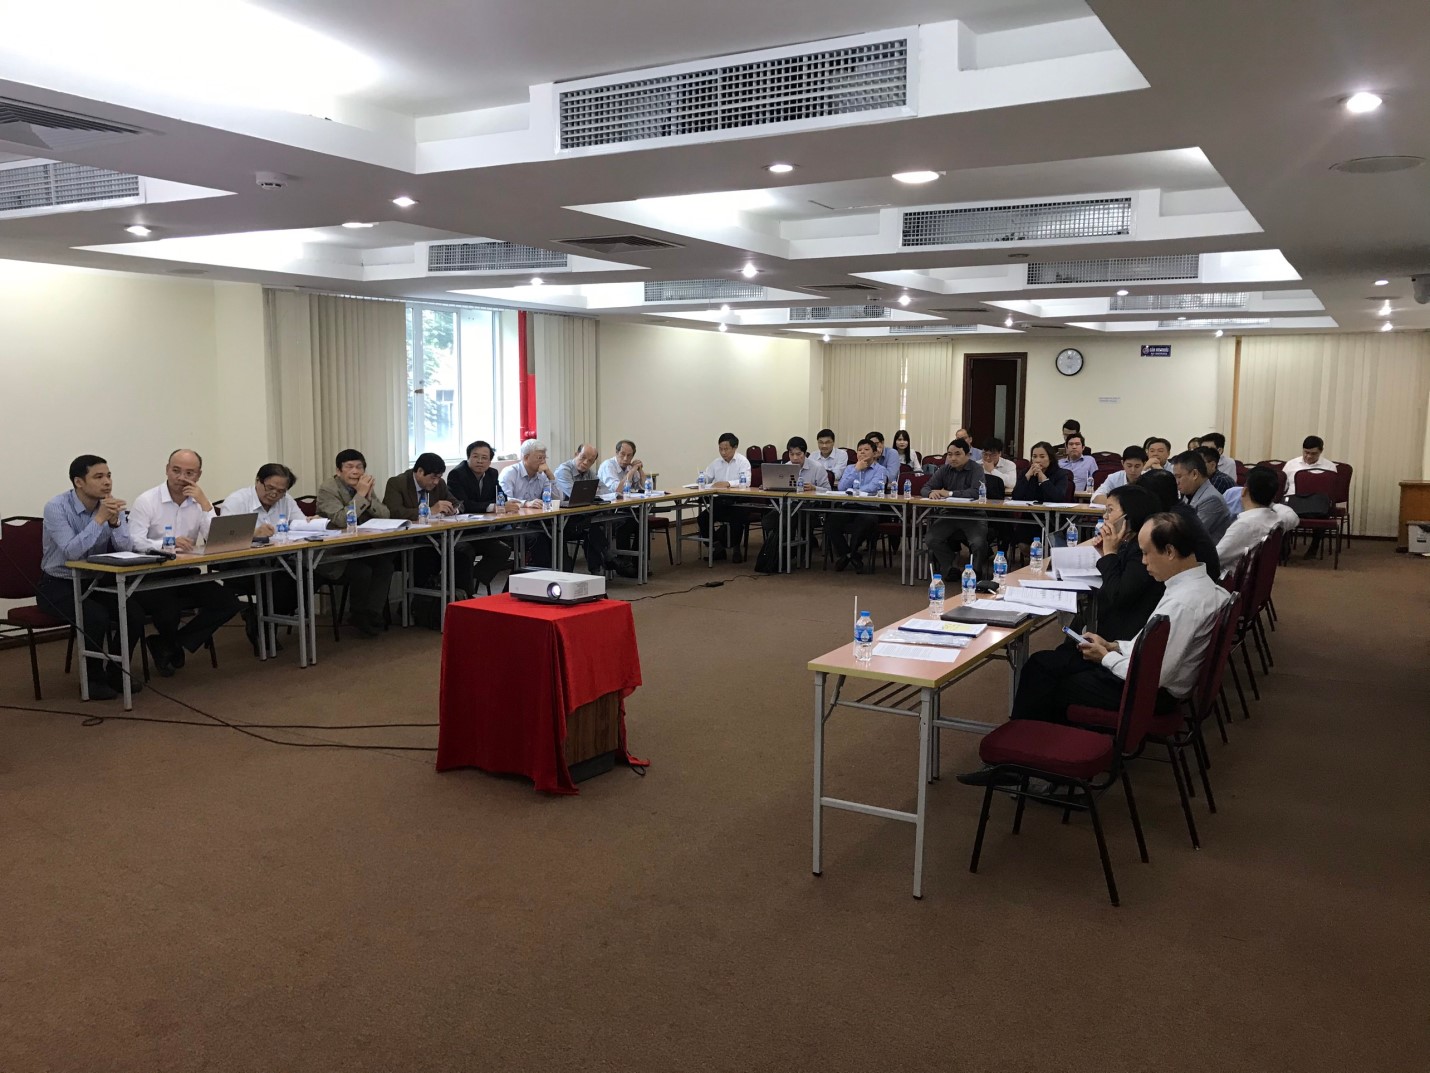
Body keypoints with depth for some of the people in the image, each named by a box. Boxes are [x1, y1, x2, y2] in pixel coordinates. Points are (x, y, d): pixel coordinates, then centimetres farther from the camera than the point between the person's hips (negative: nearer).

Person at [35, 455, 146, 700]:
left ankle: (116, 672, 2)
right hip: (58, 585, -5)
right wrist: (99, 519, -33)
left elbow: (124, 550, -11)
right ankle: (93, 678, -7)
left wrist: (114, 521, -28)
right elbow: (72, 552, -29)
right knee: (96, 616, -30)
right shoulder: (56, 508, -17)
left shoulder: (112, 505, -3)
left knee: (135, 611, -20)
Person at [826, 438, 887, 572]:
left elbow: (873, 487, -9)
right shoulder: (850, 468, 22)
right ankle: (846, 553, -4)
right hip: (848, 507, 3)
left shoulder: (880, 470, 10)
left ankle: (849, 554, -13)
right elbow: (841, 488, 4)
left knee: (868, 520, -38)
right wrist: (856, 470, 1)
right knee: (831, 519, -26)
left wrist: (852, 491, -7)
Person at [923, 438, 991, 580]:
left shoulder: (976, 469, -7)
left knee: (978, 543, -29)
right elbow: (926, 487, 7)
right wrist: (931, 493, -19)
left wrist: (950, 493, -23)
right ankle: (951, 567, 8)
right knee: (930, 540, -15)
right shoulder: (945, 469, 9)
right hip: (950, 515, 5)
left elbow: (976, 492, -23)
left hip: (973, 516, -5)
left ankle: (975, 572, 3)